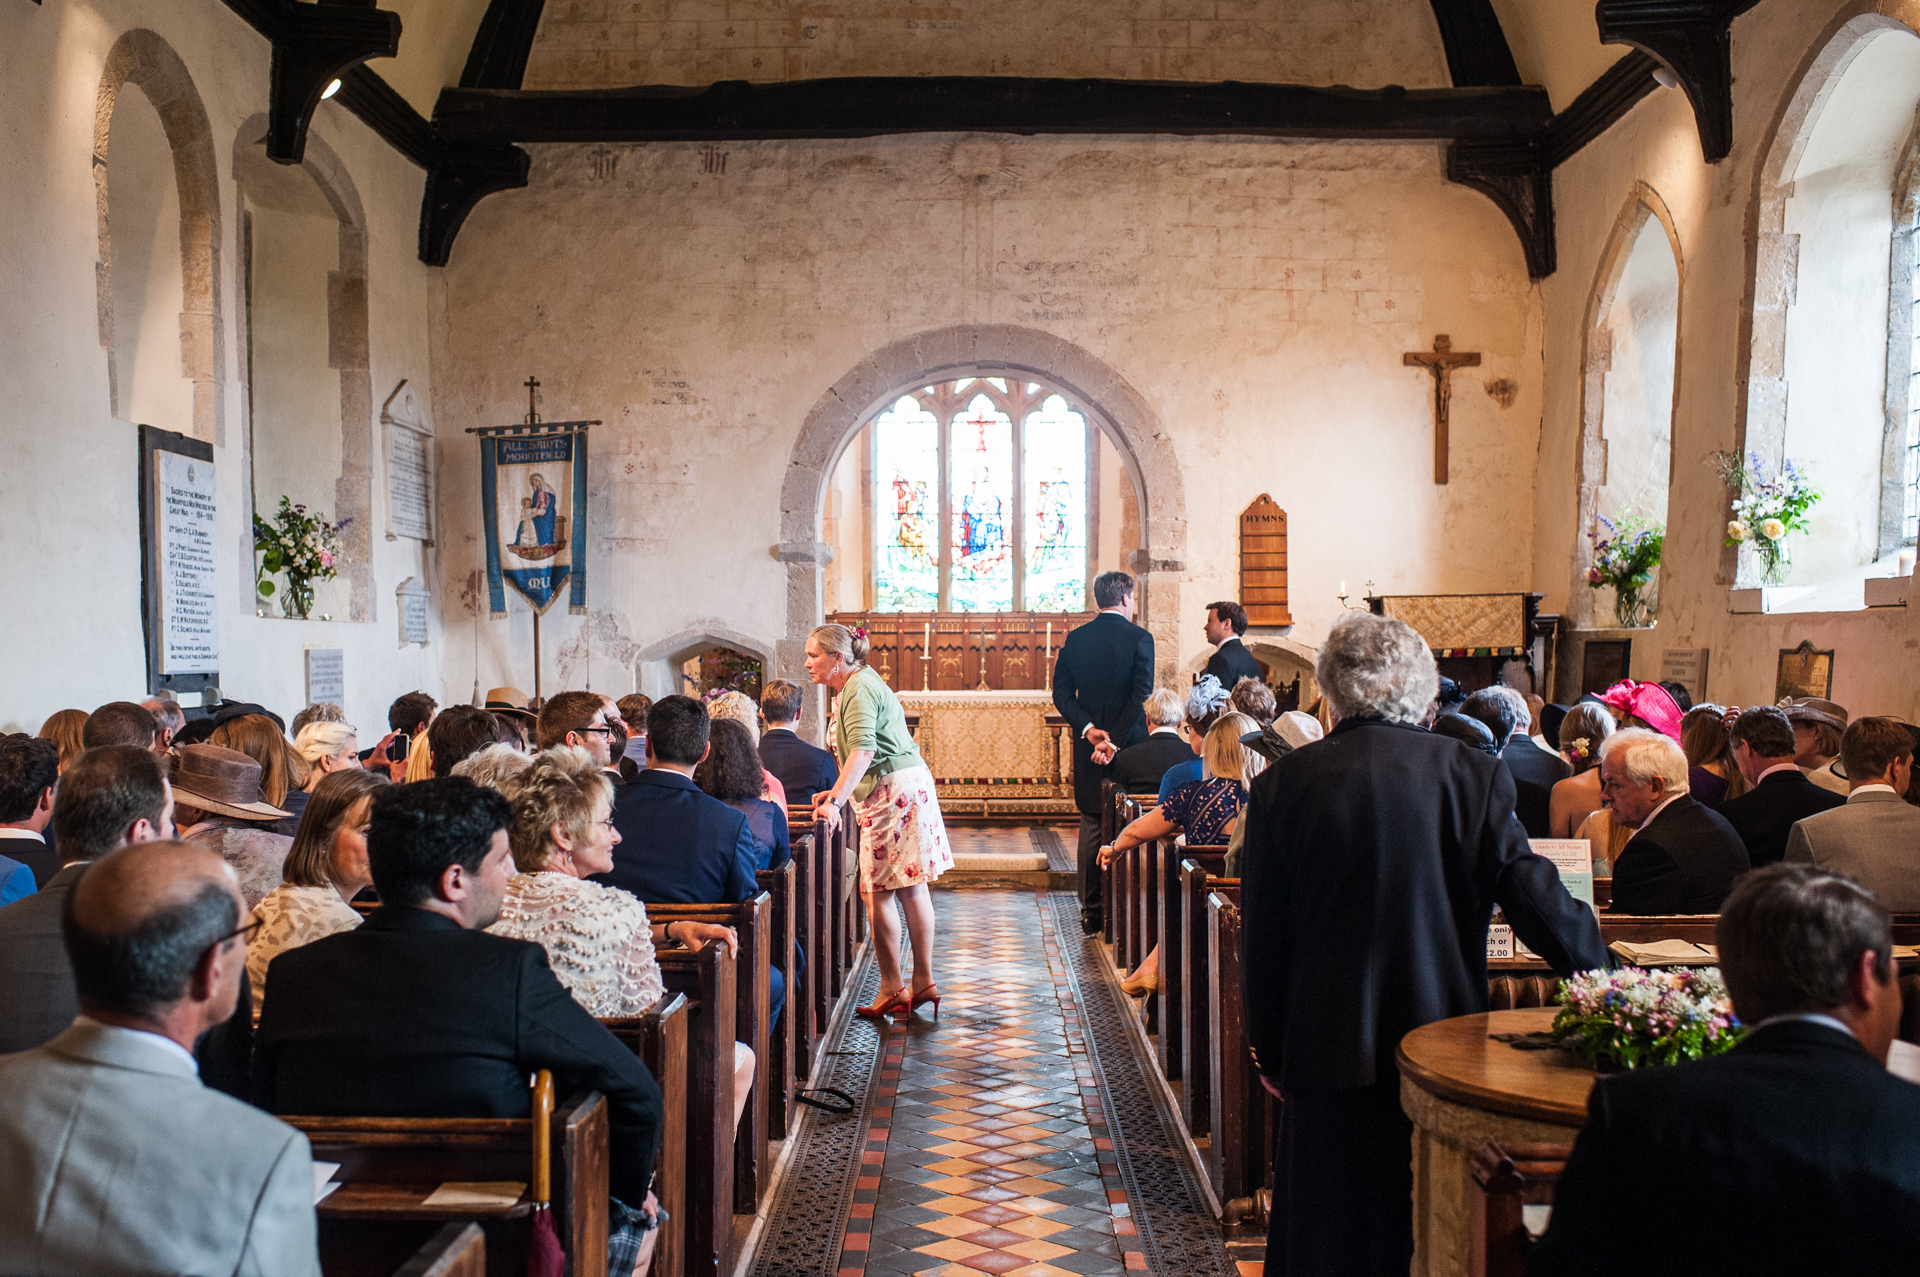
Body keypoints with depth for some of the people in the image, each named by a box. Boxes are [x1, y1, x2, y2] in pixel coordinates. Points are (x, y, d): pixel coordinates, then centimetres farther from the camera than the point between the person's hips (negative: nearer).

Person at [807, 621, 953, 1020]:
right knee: (911, 888, 11)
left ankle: (892, 990, -1)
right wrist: (837, 791, 25)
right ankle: (923, 983, 15)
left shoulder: (859, 689, -12)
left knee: (878, 892, -6)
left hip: (893, 793, -11)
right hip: (905, 788, 11)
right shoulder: (857, 684, 19)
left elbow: (863, 750, -26)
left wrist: (835, 801, -31)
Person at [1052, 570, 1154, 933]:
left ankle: (1091, 912, 11)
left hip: (1088, 748, 3)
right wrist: (1115, 740, -15)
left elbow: (1061, 694, 0)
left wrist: (1088, 728, -6)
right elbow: (1141, 695, -15)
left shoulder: (1075, 639, 4)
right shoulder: (1139, 638, -7)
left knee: (1091, 825, 9)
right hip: (1130, 746, -3)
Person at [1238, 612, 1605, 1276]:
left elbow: (1263, 940, -2)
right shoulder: (1473, 776, -7)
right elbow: (1540, 903, -8)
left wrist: (1270, 1052, 8)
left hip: (1331, 1053, 0)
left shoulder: (1282, 784, -7)